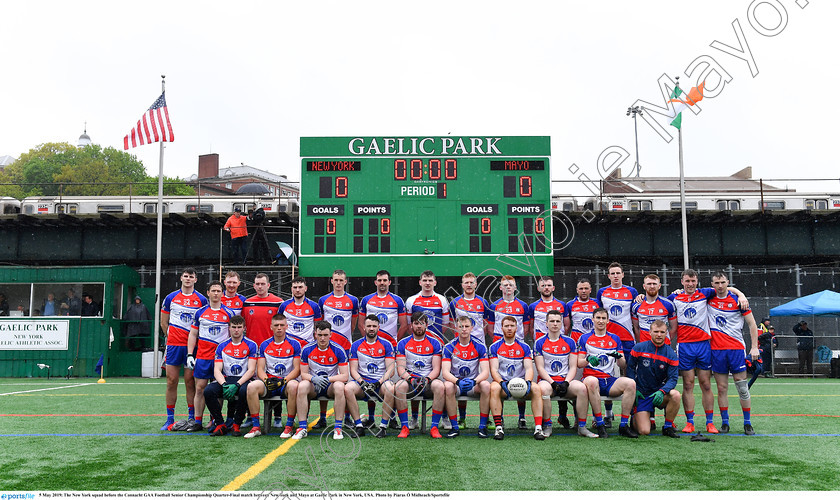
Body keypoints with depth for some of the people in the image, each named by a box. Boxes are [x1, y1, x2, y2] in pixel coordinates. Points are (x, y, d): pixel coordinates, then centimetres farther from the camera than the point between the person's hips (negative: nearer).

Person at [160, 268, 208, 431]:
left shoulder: (202, 300, 2)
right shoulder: (170, 298, 7)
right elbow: (164, 323, 14)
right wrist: (171, 336, 9)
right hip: (174, 344, 1)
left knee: (190, 381, 0)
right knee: (171, 380, 2)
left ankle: (192, 418, 8)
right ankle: (169, 419, 10)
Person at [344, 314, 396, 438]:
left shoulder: (386, 345, 6)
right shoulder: (356, 345, 9)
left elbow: (390, 370, 0)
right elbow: (353, 370, 5)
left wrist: (379, 383, -16)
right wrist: (362, 382, -14)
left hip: (381, 382, -1)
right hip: (362, 381, 1)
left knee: (390, 388, -35)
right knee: (348, 388, -31)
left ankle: (384, 426, -23)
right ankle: (359, 426, -22)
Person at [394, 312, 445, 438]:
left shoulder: (434, 343, 8)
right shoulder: (403, 343, 8)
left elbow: (436, 368, 1)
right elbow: (400, 368, 0)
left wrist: (427, 379, -19)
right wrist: (410, 379, -20)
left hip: (429, 381, 0)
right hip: (409, 378, 0)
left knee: (439, 386, -33)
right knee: (400, 386, -34)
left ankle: (434, 427, -24)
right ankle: (404, 427, -22)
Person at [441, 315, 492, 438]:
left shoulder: (480, 346, -2)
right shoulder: (449, 347, -3)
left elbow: (486, 372, -11)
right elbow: (445, 372, -13)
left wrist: (474, 381, -32)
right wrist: (458, 381, -34)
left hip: (473, 386, 1)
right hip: (456, 385, 0)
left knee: (486, 385, -31)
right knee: (447, 385, -34)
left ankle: (482, 426, -20)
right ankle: (455, 427, -23)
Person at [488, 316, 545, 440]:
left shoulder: (524, 347, 11)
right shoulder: (495, 347, 6)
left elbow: (529, 368, 1)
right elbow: (494, 369, -4)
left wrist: (527, 382, -21)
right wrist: (502, 382, -24)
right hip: (502, 382, -1)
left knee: (536, 388, -28)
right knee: (494, 388, -35)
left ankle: (538, 428, -30)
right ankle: (498, 428, -33)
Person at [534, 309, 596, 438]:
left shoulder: (570, 342, 12)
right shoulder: (540, 343, 6)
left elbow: (573, 367, 7)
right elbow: (540, 368, 0)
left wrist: (566, 383, -11)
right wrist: (553, 383, -15)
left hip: (566, 380, 2)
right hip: (547, 380, -2)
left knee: (582, 388, -30)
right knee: (543, 389, -37)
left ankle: (582, 427, -18)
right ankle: (547, 426, -21)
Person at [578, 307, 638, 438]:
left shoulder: (615, 339, 18)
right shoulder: (584, 338, 12)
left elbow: (623, 365, 13)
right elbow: (579, 363, 6)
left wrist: (619, 357, -10)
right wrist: (589, 360, -16)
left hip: (609, 380, 3)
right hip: (591, 377, -3)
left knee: (631, 383, -27)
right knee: (591, 381, -39)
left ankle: (623, 425, -19)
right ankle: (599, 424, -29)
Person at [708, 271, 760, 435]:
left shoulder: (738, 300, -2)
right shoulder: (709, 298, 4)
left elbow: (752, 324, 2)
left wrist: (754, 347, -5)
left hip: (736, 348, -2)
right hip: (716, 349, 2)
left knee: (742, 387, 0)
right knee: (721, 388, 3)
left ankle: (747, 423, 10)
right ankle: (724, 422, 11)